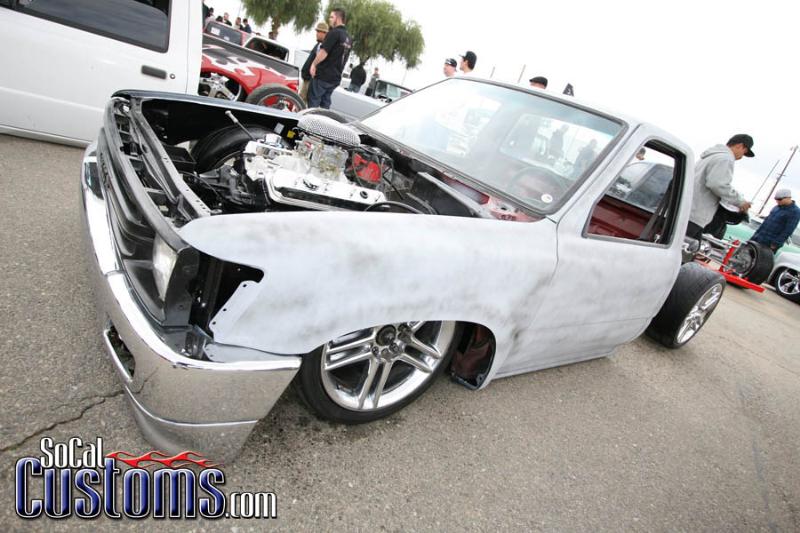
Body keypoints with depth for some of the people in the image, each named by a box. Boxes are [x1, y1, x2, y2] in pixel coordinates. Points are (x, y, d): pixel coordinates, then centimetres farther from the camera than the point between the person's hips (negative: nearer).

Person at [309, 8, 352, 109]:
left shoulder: (334, 33, -13)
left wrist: (314, 64, -8)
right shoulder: (349, 39, 13)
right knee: (325, 102, 13)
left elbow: (323, 52, -20)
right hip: (335, 77, 8)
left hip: (323, 74, -8)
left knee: (313, 101, -1)